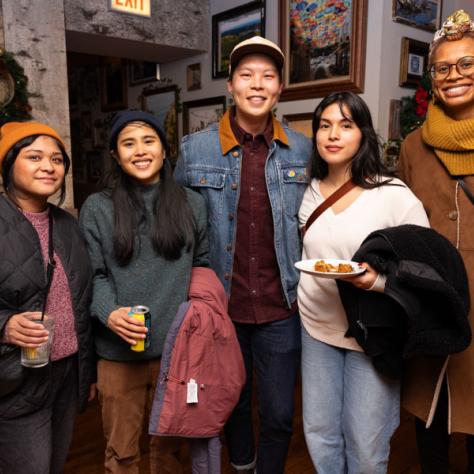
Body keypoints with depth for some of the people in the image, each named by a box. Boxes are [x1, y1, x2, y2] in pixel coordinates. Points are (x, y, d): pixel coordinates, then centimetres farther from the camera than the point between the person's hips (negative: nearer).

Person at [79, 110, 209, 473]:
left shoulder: (192, 204, 7)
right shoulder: (97, 208, 2)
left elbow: (201, 266, 12)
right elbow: (94, 274, 1)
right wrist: (109, 313, -17)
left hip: (177, 346, 2)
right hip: (118, 351, -1)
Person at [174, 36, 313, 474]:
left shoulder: (302, 150, 0)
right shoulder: (195, 149, -4)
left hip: (280, 308, 0)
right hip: (220, 305, 0)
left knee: (279, 414, 11)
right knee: (233, 403, 21)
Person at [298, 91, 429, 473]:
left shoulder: (395, 195, -12)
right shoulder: (311, 193, 4)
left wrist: (379, 280, -27)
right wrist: (298, 298, 9)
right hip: (316, 327, 4)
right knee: (319, 433, 16)